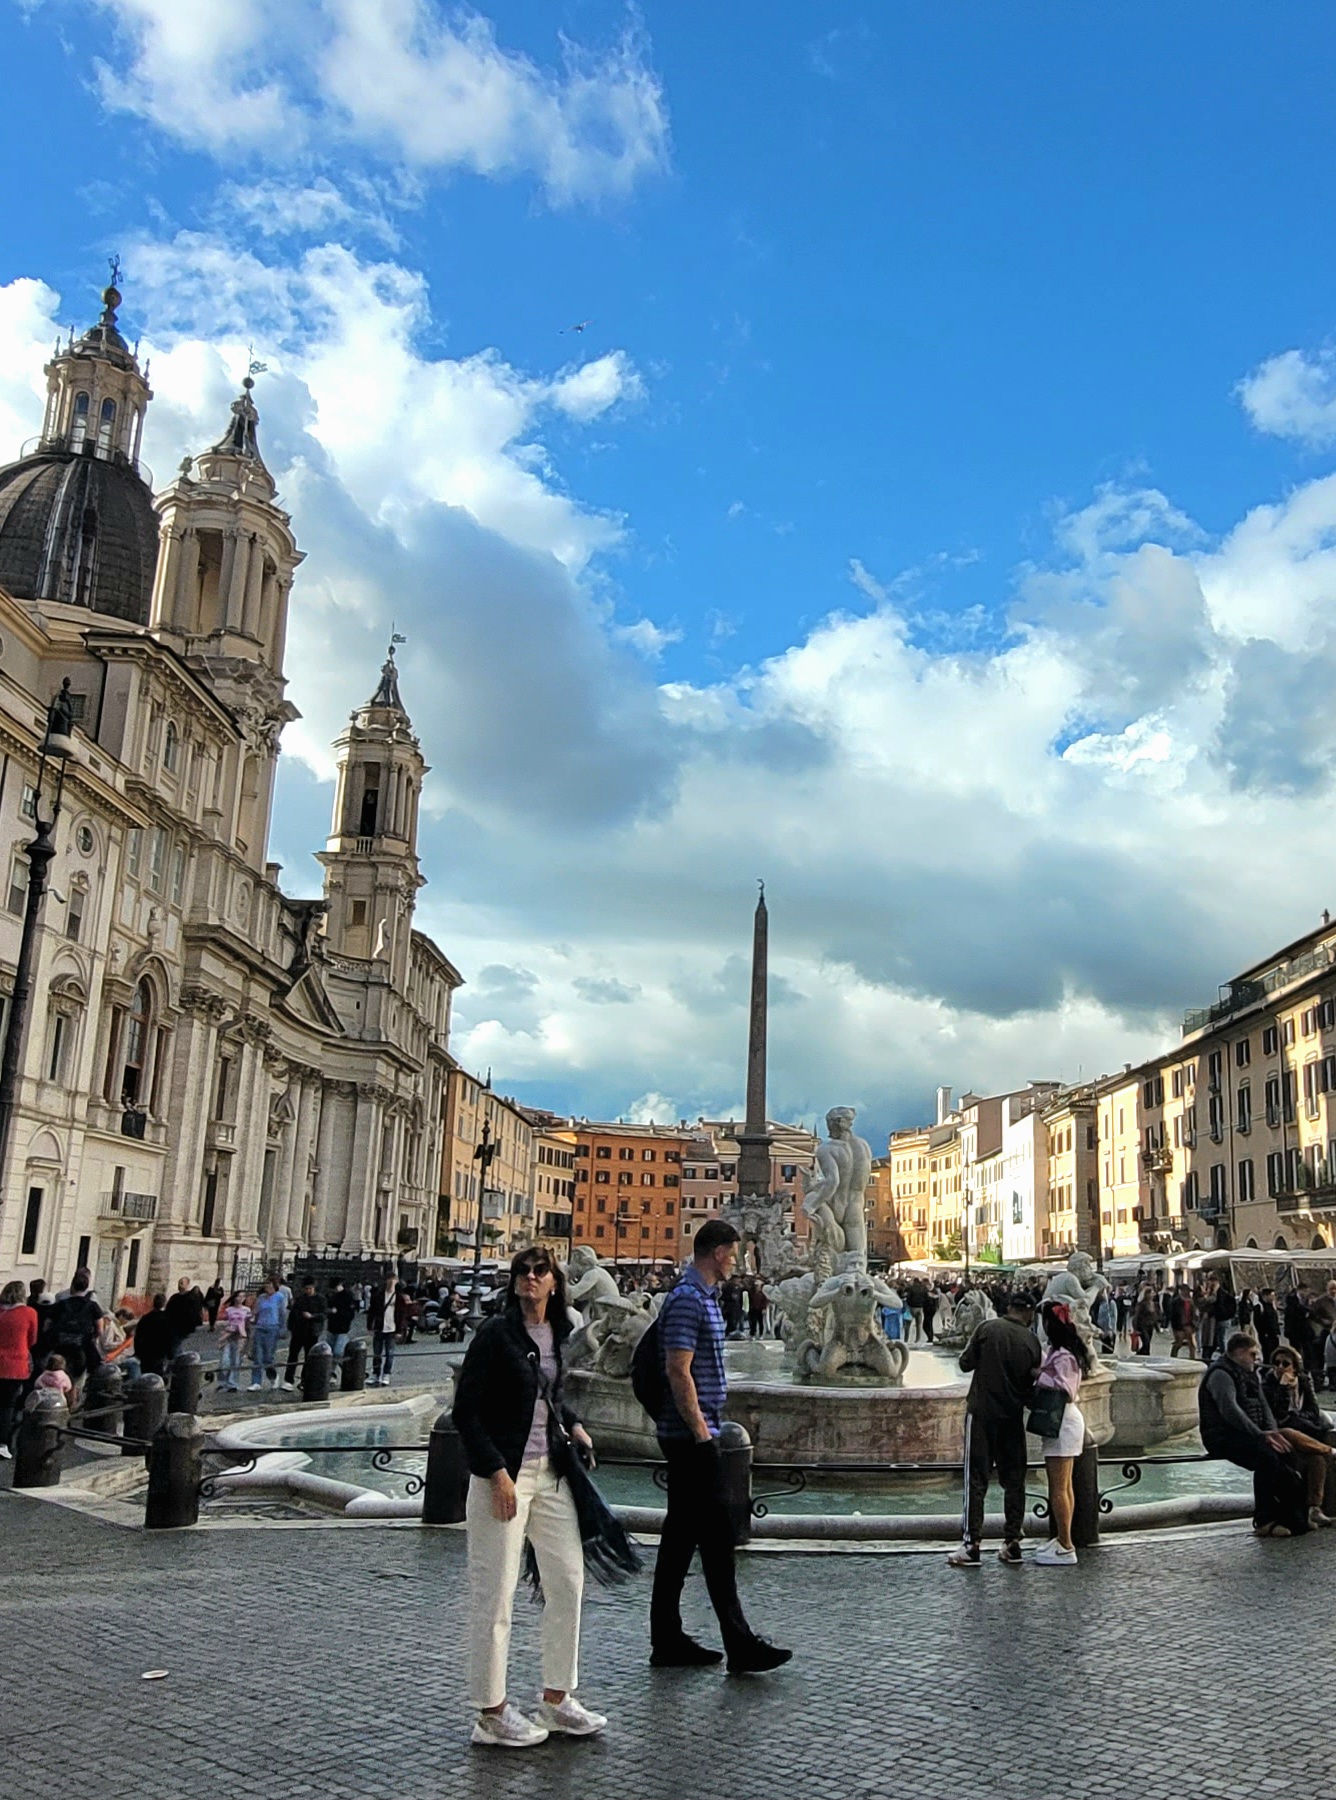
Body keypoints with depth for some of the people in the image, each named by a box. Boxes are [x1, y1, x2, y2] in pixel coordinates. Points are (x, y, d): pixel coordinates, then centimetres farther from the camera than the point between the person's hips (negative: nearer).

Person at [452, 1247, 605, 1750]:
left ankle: (557, 1700, 24)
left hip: (549, 1471, 7)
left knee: (568, 1581, 10)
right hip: (502, 1474, -7)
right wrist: (498, 1473, -18)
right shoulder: (496, 1332, -13)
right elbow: (465, 1412, -14)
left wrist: (573, 1424, 8)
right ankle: (492, 1713, 14)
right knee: (495, 1593, 0)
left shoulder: (556, 1333, 7)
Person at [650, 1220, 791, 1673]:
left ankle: (667, 1640, 19)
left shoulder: (703, 1297, 16)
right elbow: (678, 1371, -22)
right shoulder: (688, 1300, -16)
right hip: (690, 1436, -10)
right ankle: (739, 1645, 0)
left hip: (689, 1436, 10)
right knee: (715, 1537, -5)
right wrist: (701, 1431, -19)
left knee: (680, 1535, 12)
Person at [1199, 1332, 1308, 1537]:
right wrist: (1260, 1434, -28)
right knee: (1267, 1456, -29)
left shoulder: (1248, 1374, 20)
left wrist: (1271, 1432, -3)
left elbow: (1263, 1405, 16)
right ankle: (1264, 1519, -23)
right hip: (1223, 1437, -9)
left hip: (1248, 1434, 9)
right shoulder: (1221, 1374, -12)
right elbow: (1229, 1409, -25)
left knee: (1287, 1453, -10)